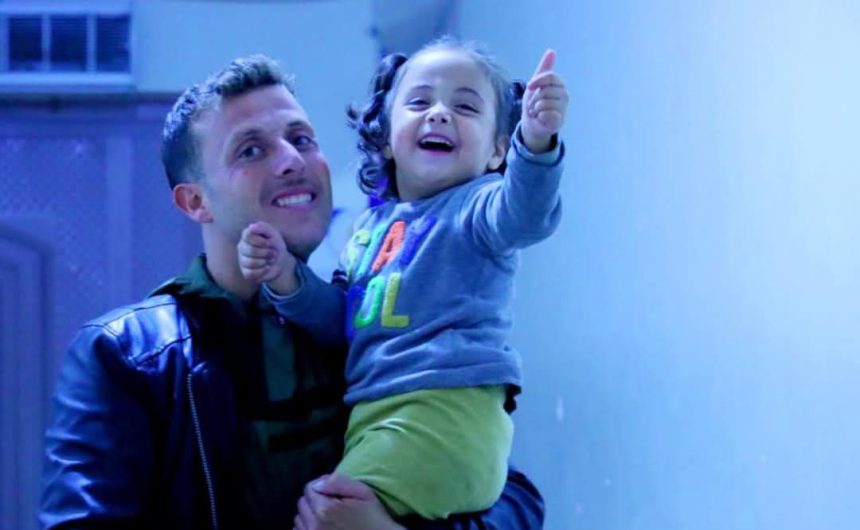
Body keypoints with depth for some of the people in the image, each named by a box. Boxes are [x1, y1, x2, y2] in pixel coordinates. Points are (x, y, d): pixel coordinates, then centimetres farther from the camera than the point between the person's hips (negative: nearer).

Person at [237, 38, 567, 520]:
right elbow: (341, 319, 25)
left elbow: (522, 214, -28)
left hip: (446, 411, -8)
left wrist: (536, 145, -47)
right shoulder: (371, 226, 18)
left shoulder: (476, 205, -4)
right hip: (370, 416, 8)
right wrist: (286, 278, 7)